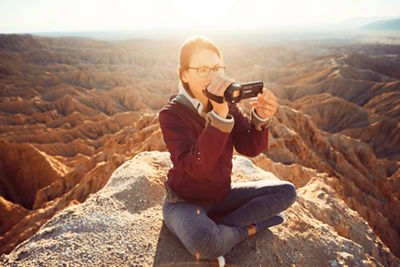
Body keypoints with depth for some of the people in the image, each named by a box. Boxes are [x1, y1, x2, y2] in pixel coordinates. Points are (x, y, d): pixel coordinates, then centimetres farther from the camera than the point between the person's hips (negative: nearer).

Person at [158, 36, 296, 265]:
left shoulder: (227, 105, -3)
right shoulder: (171, 114, -20)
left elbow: (251, 148, -13)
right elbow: (196, 167, -34)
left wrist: (261, 118, -32)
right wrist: (219, 115, -43)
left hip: (221, 195, 6)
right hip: (184, 202, -5)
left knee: (287, 192, -3)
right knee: (205, 242, -38)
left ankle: (218, 226, -10)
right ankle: (248, 228, -4)